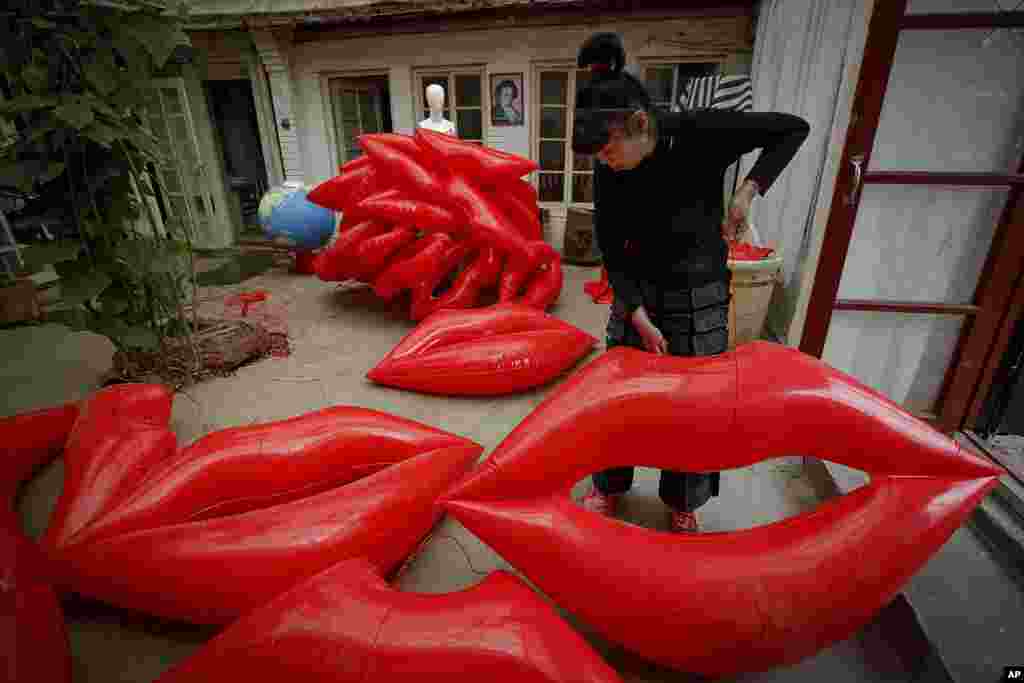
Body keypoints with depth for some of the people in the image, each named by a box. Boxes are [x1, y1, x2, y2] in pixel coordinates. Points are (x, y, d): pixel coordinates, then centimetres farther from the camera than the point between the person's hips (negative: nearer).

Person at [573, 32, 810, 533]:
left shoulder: (701, 133, -18)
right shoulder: (608, 171, -11)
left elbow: (793, 129, -5)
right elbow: (611, 252, -8)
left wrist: (747, 191, -18)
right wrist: (639, 317, -16)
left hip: (699, 292, -2)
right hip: (636, 290, 3)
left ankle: (682, 501, 30)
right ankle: (609, 485, 31)